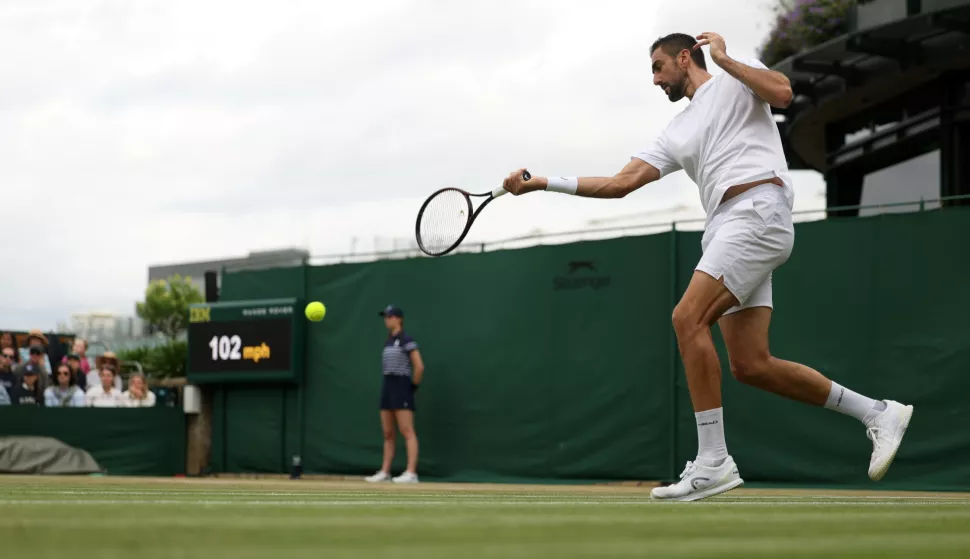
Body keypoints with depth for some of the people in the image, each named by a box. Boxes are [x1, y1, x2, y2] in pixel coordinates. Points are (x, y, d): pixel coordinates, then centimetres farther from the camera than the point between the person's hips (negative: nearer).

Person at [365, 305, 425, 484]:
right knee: (388, 434, 9)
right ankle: (385, 472, 12)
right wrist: (389, 386, 16)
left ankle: (411, 473, -15)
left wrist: (414, 386, -6)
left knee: (407, 432, -11)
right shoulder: (388, 341, 17)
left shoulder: (406, 340, -9)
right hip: (387, 387, 9)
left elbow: (419, 367, -13)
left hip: (401, 387, -9)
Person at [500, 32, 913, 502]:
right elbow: (621, 183, 20)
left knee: (688, 318, -21)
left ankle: (712, 461, -20)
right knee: (750, 366, 0)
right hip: (725, 228, 8)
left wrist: (723, 57, -3)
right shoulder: (676, 134, 27)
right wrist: (541, 183, 15)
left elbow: (782, 93, -11)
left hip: (758, 211, -8)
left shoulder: (735, 81, 11)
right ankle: (877, 413, 12)